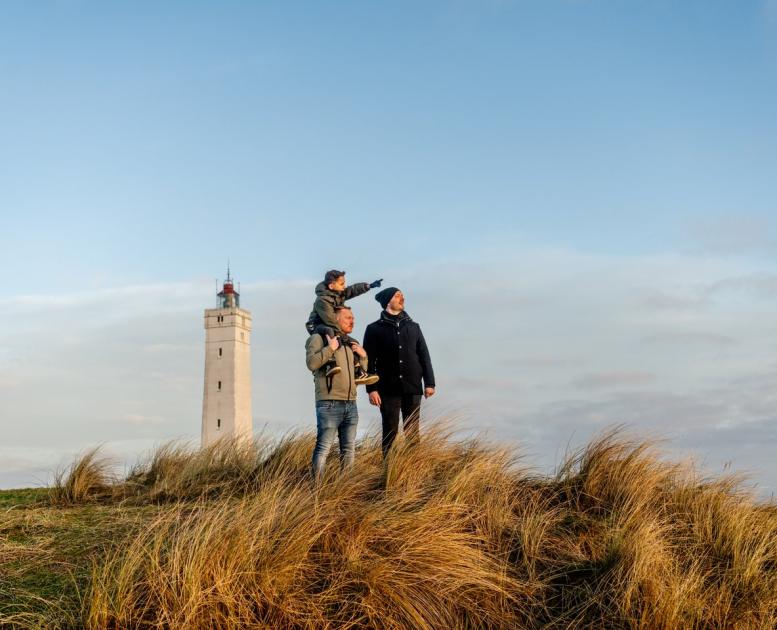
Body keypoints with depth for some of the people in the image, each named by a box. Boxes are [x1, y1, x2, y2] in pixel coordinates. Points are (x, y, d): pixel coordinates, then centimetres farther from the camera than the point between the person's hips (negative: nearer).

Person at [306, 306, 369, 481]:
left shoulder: (351, 344, 21)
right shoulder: (319, 338, 0)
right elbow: (311, 363, -16)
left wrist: (363, 355, 11)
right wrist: (330, 348, -17)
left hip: (350, 404, 7)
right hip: (329, 404, -7)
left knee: (348, 450, 8)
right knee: (323, 448, -11)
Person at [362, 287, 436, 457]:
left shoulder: (413, 327, 13)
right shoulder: (374, 329, 3)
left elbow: (424, 356, 12)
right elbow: (369, 361, -1)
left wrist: (429, 383, 4)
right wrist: (372, 389, -9)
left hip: (413, 389, 2)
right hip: (388, 390, -2)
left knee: (412, 434, 3)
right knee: (390, 433, 1)